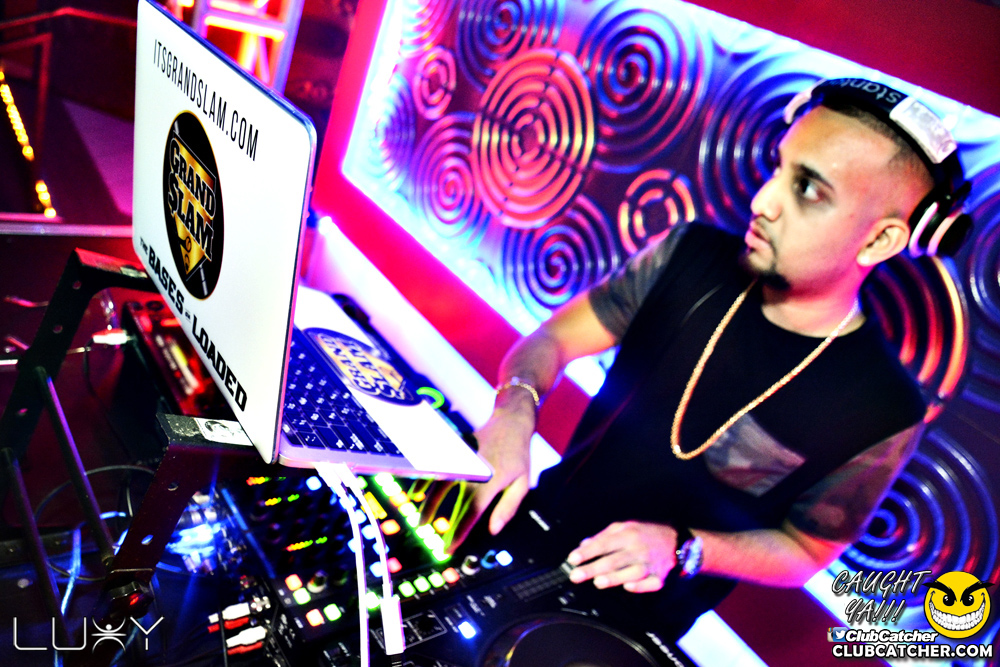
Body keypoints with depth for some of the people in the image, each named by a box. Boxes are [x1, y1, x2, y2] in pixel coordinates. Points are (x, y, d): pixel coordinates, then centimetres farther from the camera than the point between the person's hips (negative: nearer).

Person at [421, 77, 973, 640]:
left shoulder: (883, 414, -20)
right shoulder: (694, 256, -12)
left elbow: (804, 551, -7)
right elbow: (555, 337, -8)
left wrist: (683, 550, -23)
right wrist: (515, 408, -29)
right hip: (541, 519, 3)